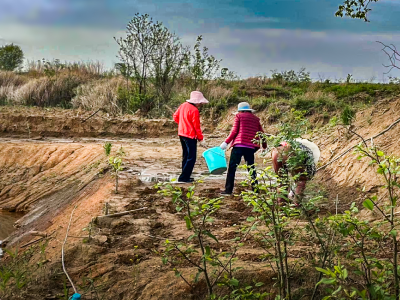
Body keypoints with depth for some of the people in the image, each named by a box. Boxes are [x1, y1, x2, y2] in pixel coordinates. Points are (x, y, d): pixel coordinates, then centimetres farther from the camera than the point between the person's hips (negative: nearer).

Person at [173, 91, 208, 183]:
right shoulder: (194, 110, -19)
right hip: (190, 136, -9)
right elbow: (197, 127, -16)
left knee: (186, 156, 18)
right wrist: (201, 139, -9)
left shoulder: (183, 105, 6)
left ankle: (185, 176, 24)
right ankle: (183, 177, -5)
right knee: (191, 158, -3)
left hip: (181, 133, 9)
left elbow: (175, 116, 14)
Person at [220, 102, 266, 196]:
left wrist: (226, 142, 0)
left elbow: (234, 131, -3)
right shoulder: (255, 119, 18)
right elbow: (261, 134, 19)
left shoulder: (239, 116, 6)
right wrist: (264, 147, 30)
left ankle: (228, 190, -6)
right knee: (251, 168, 15)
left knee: (232, 167, -2)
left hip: (239, 145, -4)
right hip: (251, 147, 4)